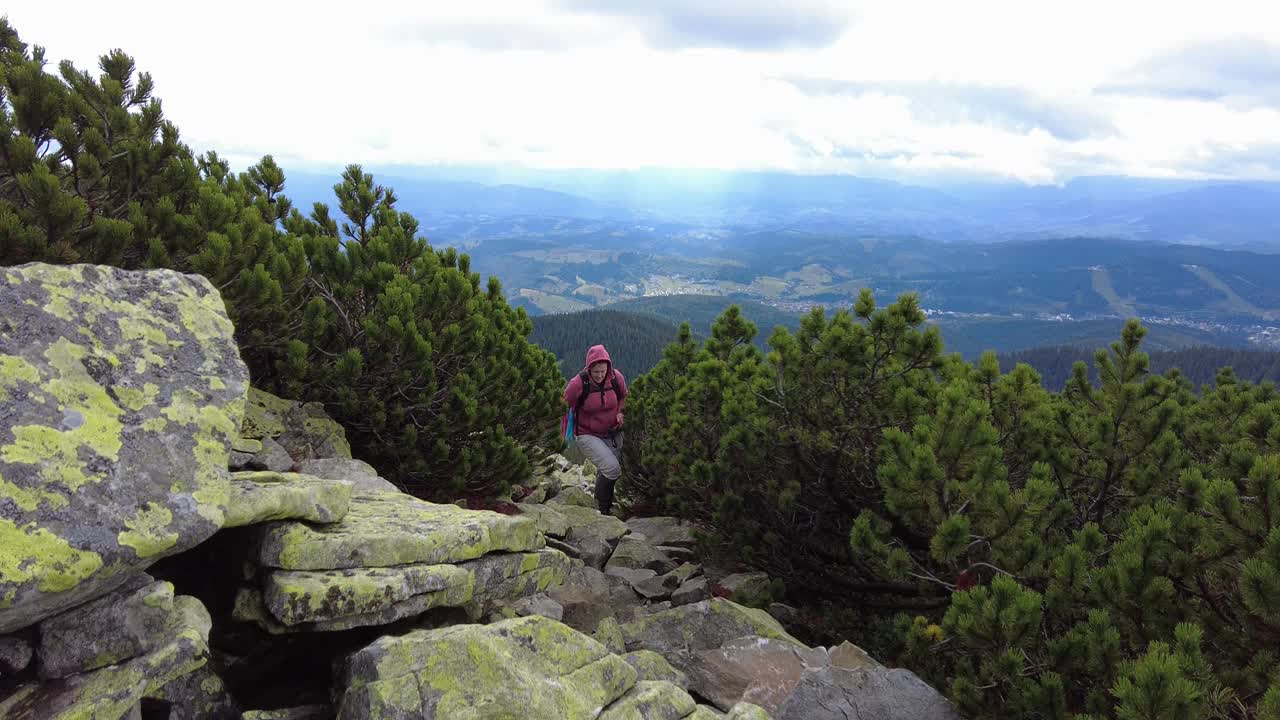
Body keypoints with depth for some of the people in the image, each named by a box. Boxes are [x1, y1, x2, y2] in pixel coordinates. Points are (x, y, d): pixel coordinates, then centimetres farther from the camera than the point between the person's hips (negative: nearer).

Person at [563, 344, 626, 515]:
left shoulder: (616, 377, -9)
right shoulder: (578, 383, -20)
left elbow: (623, 397, 13)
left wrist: (620, 413, -5)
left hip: (613, 433, 4)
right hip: (588, 435, -4)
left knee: (604, 472, 11)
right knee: (612, 468, -21)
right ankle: (602, 508, -2)